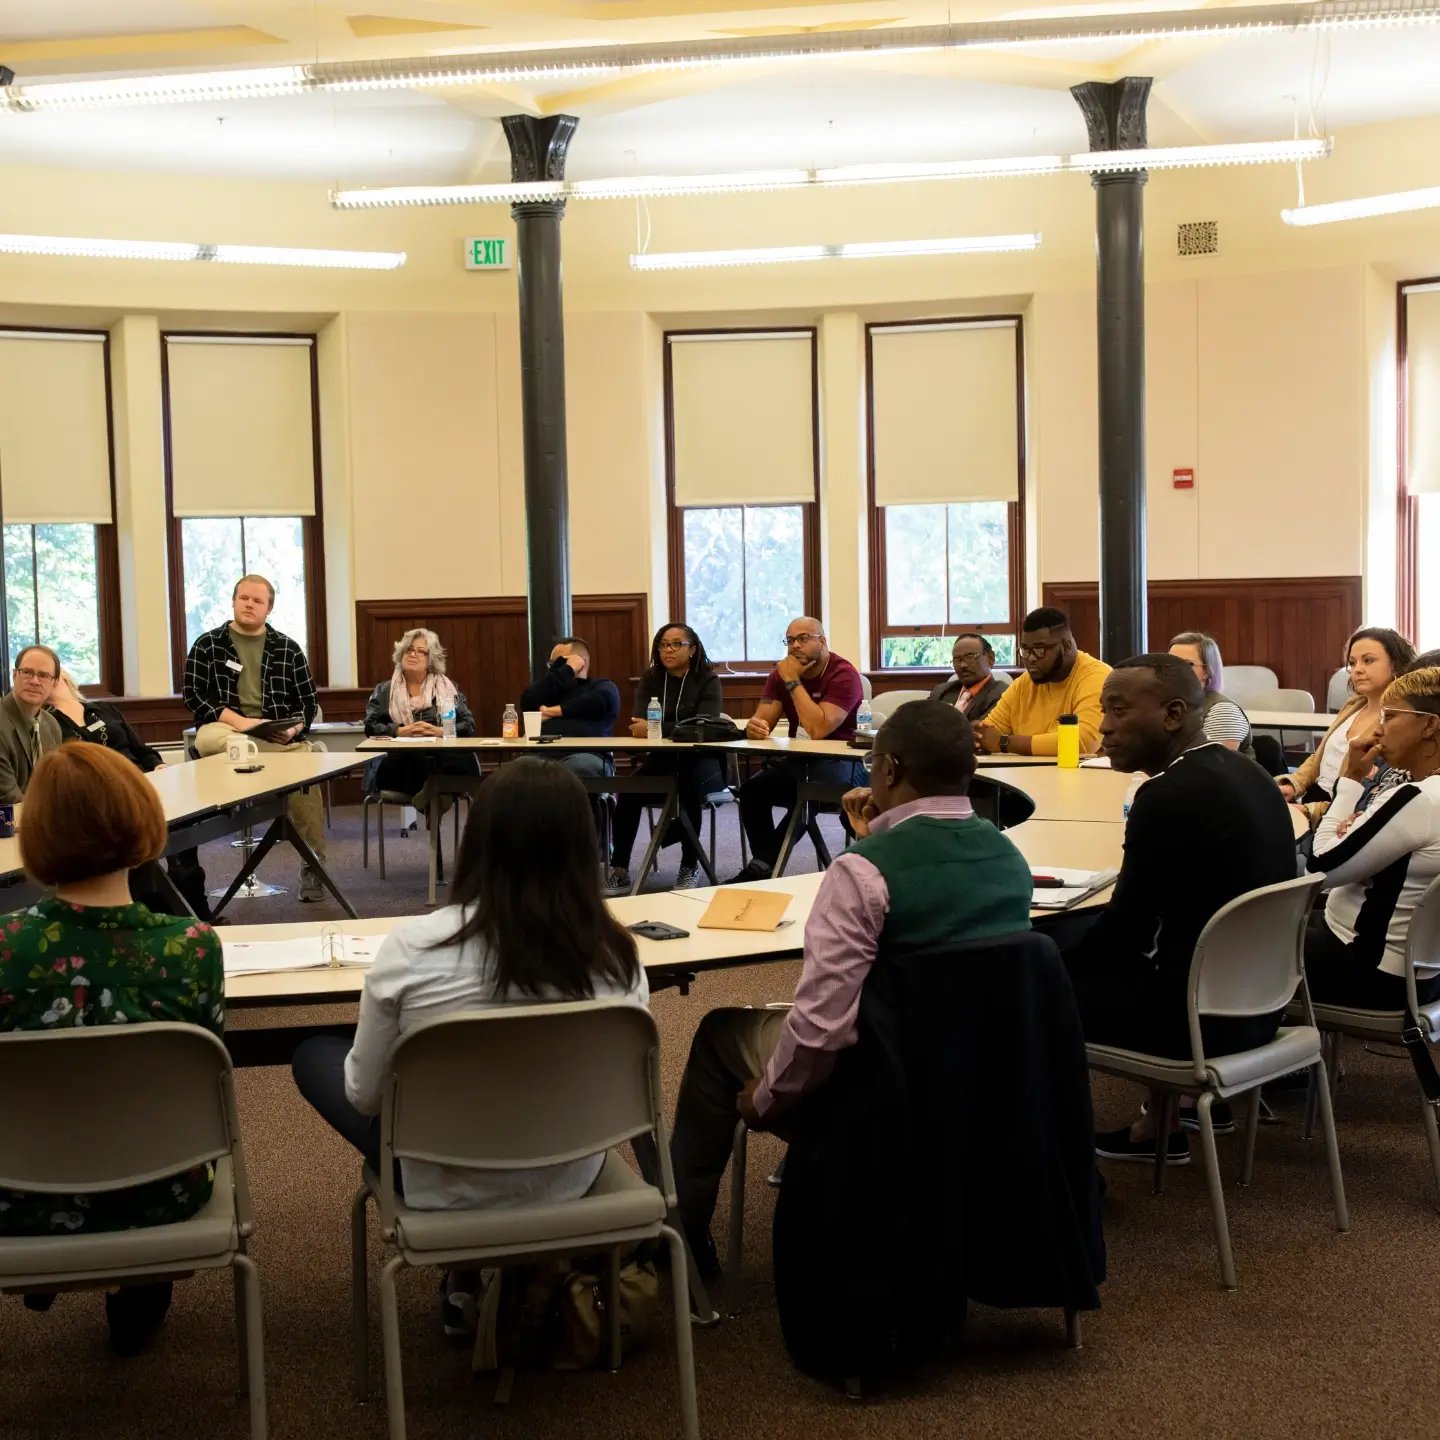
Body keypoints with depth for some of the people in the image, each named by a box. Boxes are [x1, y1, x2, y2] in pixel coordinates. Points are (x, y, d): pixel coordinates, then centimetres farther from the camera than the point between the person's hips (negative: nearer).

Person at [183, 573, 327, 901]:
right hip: (223, 726, -1)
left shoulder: (288, 649, 17)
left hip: (279, 735, 1)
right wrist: (238, 720, -13)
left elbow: (308, 701, 15)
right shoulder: (208, 645, 12)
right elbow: (194, 694, 1)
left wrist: (294, 728, -8)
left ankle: (313, 866, -18)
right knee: (209, 740, -39)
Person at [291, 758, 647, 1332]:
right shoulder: (618, 954, -16)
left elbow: (364, 1095, -11)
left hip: (448, 1189, -4)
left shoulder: (413, 946, -24)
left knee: (315, 1054, 21)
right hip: (571, 1179, 4)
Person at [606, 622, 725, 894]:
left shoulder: (707, 680, -1)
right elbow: (637, 725, -1)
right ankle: (619, 871, -24)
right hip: (661, 760, 3)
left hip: (699, 761, -3)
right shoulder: (650, 678, 10)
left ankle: (690, 867, -20)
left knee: (688, 782, -36)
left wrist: (656, 728, -23)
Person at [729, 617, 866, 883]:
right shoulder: (780, 674, 6)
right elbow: (761, 723, -3)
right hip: (798, 760, 6)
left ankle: (763, 866, -23)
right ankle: (766, 866, -19)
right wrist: (754, 727, -29)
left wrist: (793, 682, -21)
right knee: (752, 789, -20)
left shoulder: (844, 675, -14)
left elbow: (818, 729, -25)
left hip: (841, 762, -6)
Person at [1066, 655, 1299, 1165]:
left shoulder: (1169, 794, -21)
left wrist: (1055, 968, 2)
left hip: (1204, 1013, -9)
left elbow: (1124, 925, -15)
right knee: (1099, 961, 27)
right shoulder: (1243, 771, 6)